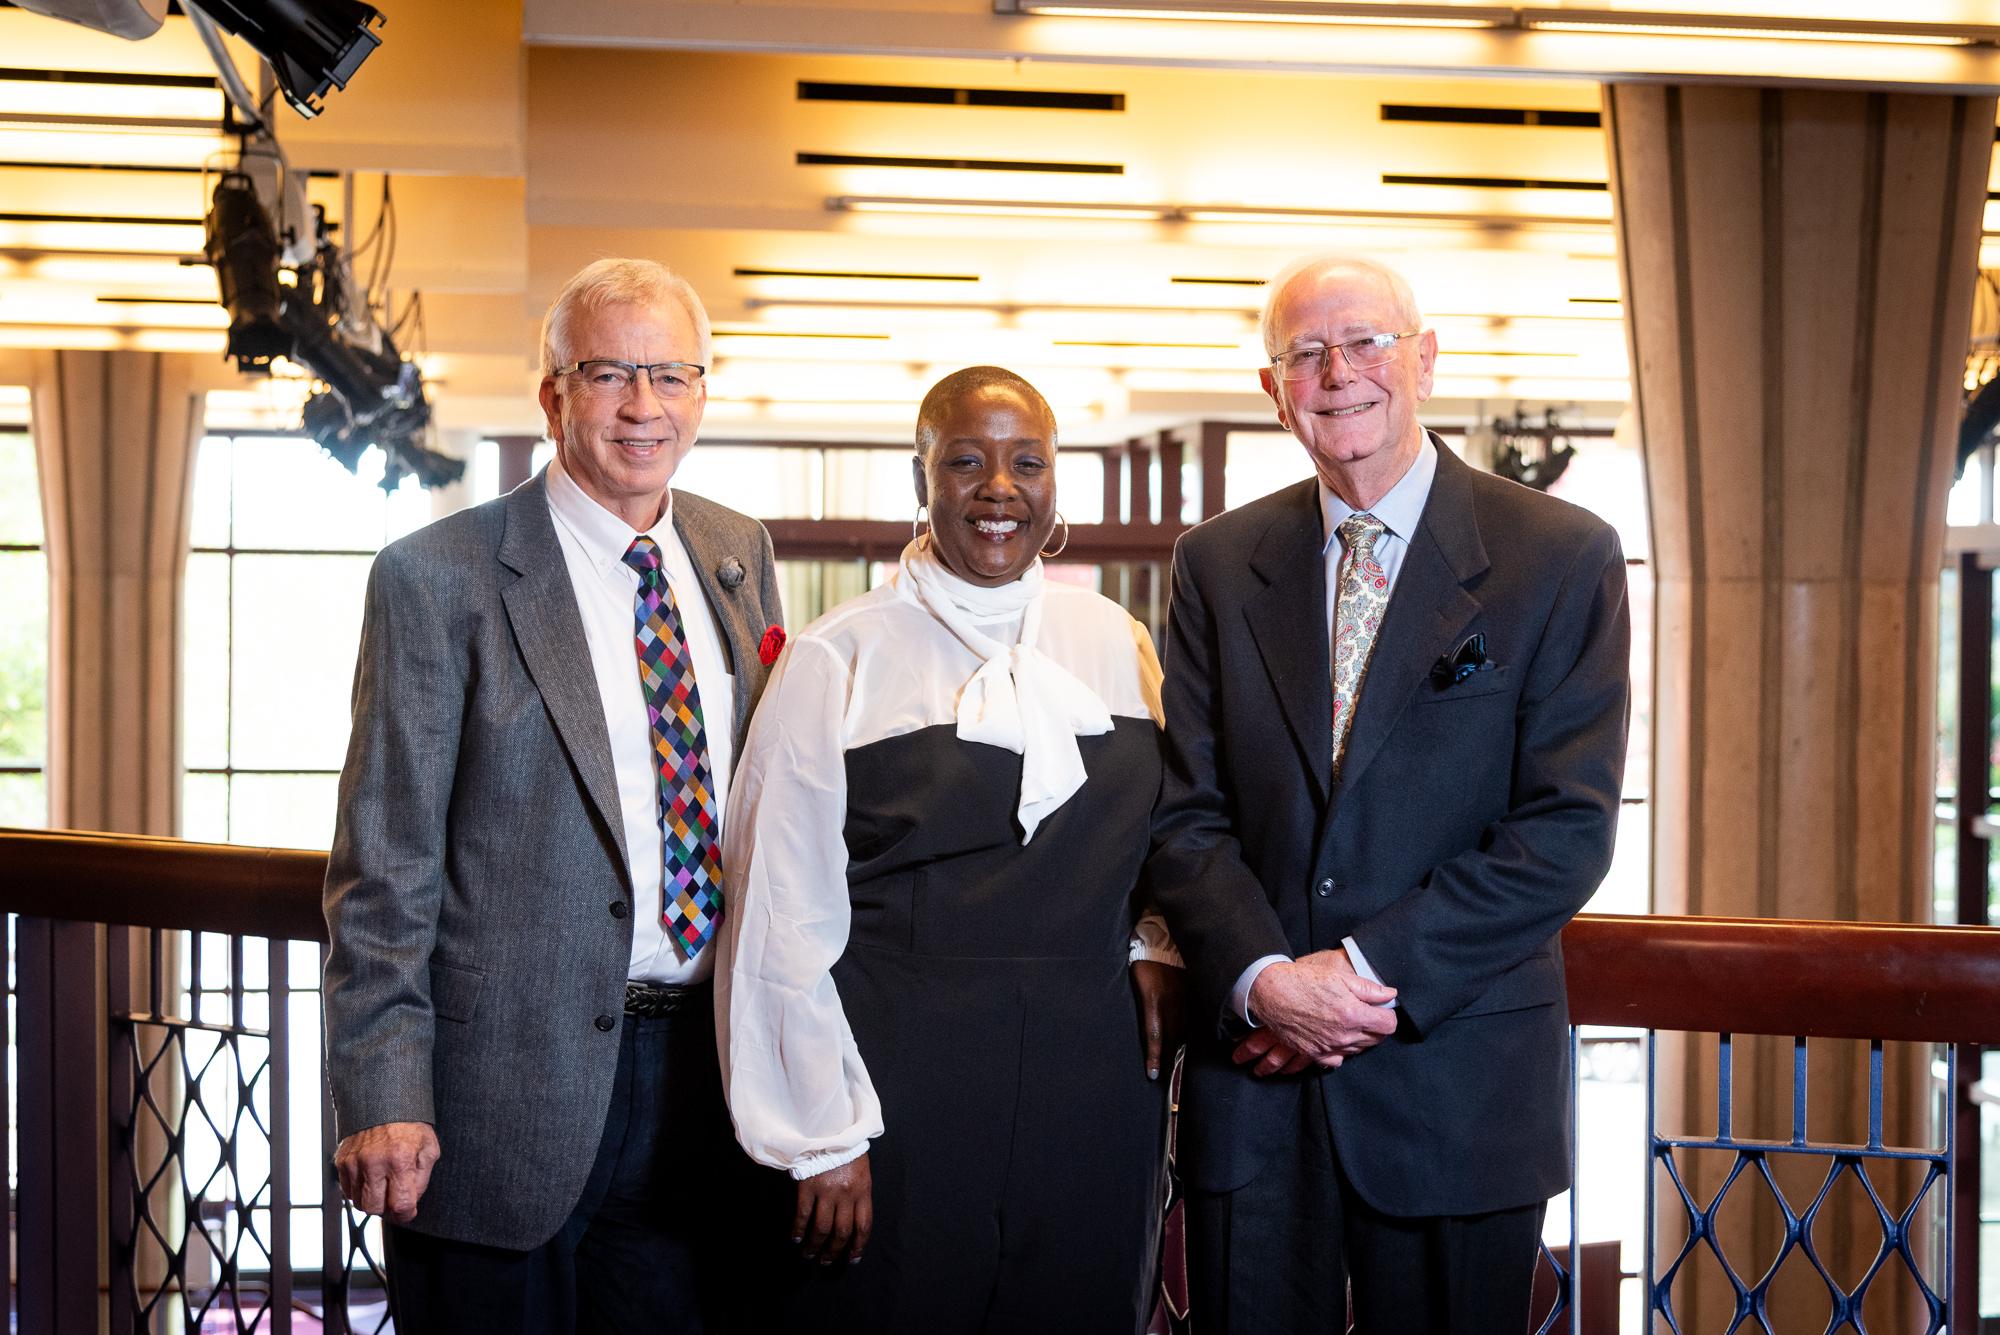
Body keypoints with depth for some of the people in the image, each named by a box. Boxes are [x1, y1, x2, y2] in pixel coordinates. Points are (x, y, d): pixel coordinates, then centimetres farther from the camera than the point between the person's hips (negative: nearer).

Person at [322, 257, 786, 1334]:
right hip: (507, 1087, -5)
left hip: (701, 1077, 5)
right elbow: (384, 863, -9)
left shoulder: (740, 556, 9)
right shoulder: (439, 578, -8)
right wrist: (383, 1098, -15)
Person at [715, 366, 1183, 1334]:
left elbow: (1163, 834, 19)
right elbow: (782, 919, -5)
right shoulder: (836, 662, -4)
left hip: (1093, 1076, 4)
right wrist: (821, 1135, -7)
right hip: (899, 1068, -3)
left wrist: (1160, 951, -1)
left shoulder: (1117, 644, 8)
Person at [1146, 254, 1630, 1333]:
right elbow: (1188, 814, 3)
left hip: (1456, 1089, -2)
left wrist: (1370, 970, -16)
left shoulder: (1563, 558, -3)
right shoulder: (1218, 565, 8)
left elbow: (1567, 829, -9)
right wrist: (1263, 980, -15)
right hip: (1253, 1082, 3)